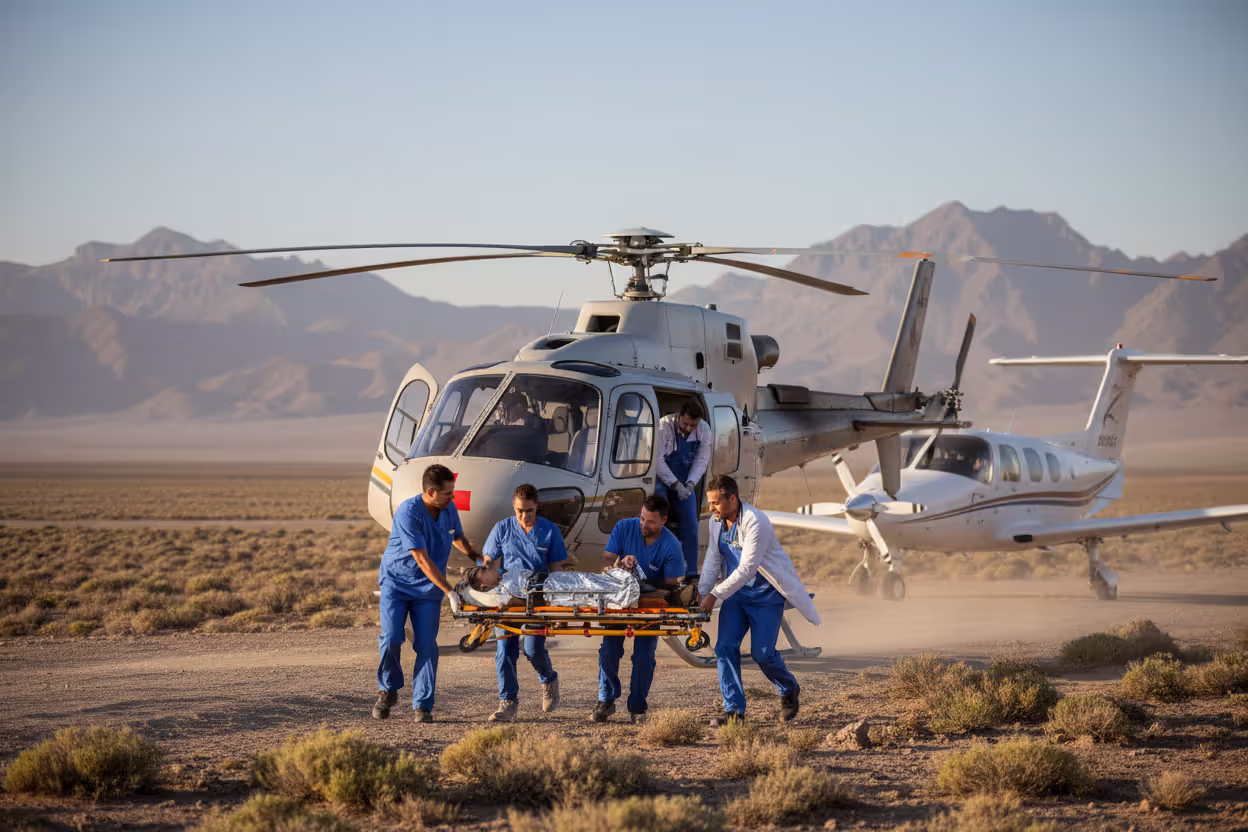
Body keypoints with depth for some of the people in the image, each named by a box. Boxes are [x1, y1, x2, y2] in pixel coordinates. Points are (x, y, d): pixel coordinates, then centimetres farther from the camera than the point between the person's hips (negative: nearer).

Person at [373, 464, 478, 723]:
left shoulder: (449, 509, -1)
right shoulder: (408, 512, -22)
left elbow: (458, 538, 23)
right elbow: (422, 560, -25)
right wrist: (449, 592, -28)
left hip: (428, 588, 4)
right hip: (397, 582, -4)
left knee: (427, 645, -7)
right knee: (391, 639, -16)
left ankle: (422, 706, -3)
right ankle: (388, 690, 9)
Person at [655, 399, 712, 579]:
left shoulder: (704, 430, -7)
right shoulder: (664, 426, -22)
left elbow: (701, 460, -1)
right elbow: (658, 460, -19)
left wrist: (690, 484, -15)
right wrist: (676, 484, -22)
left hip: (685, 483, 4)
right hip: (661, 479, -4)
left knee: (691, 526, -1)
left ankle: (691, 573, 3)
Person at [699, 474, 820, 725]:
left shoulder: (755, 522, -25)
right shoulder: (716, 521, 0)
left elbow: (747, 569, -27)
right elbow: (713, 560, 6)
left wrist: (715, 595, -26)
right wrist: (701, 593, -7)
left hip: (766, 594, -6)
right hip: (736, 592, 6)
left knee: (762, 652, -8)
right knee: (725, 646, -8)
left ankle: (788, 690, 22)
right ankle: (733, 710, -4)